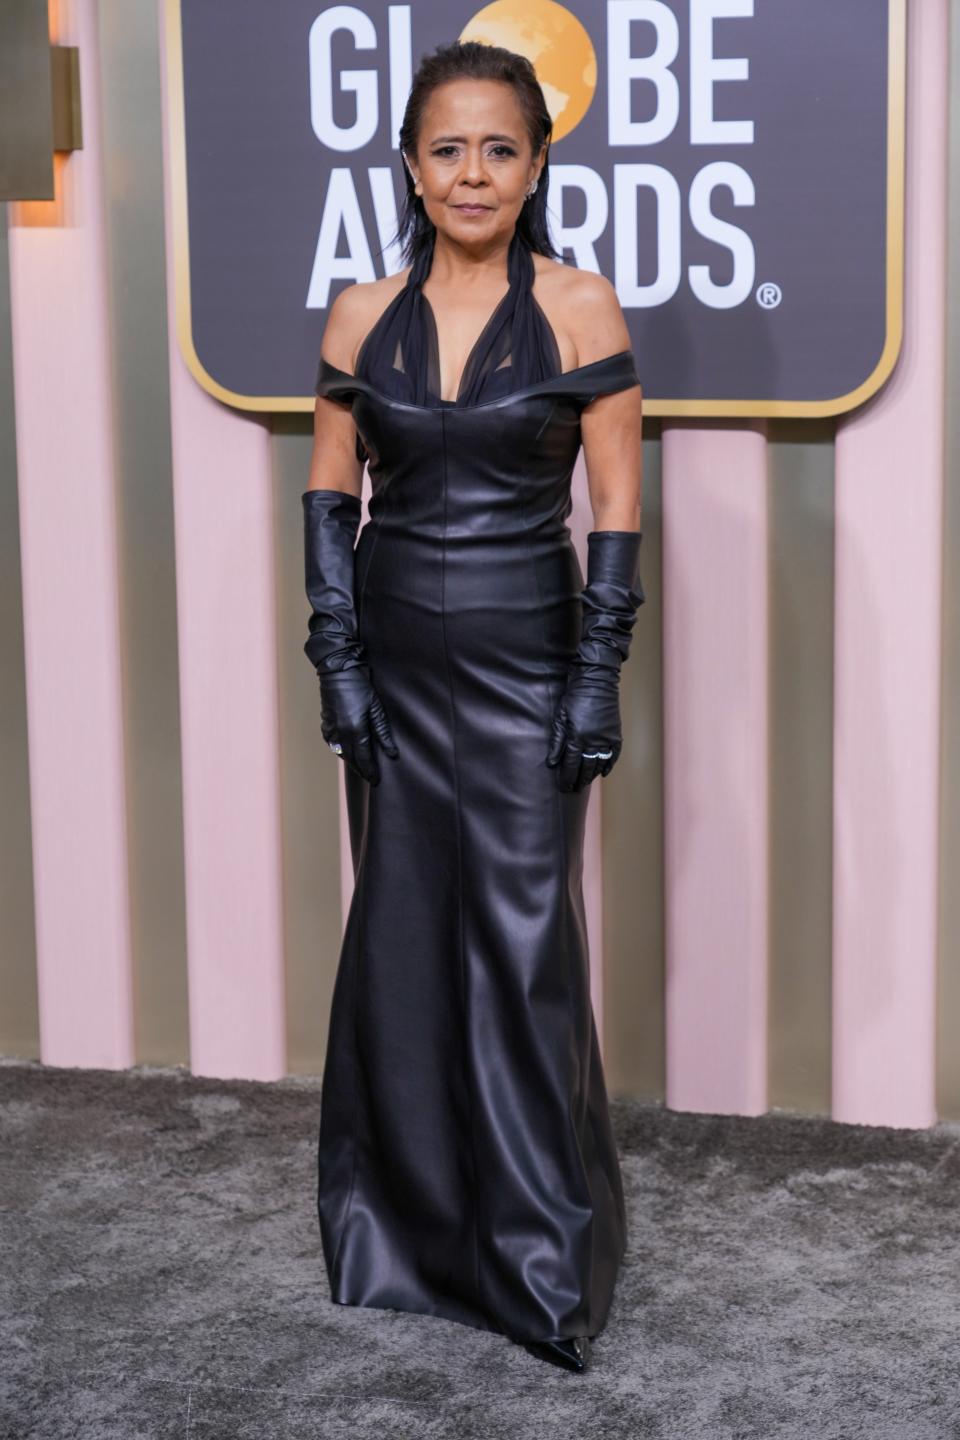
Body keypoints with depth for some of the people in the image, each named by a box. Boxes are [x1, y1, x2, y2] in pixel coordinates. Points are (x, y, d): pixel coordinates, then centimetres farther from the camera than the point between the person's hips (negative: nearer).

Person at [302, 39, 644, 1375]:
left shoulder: (579, 307, -5)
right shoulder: (362, 317, 3)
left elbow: (617, 504, -5)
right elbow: (330, 495, 7)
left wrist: (600, 675, -10)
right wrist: (337, 662, 0)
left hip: (525, 654, -3)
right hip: (395, 655, 3)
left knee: (523, 940, -1)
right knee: (400, 929, 9)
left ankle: (545, 1250, 11)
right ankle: (405, 1225, 24)